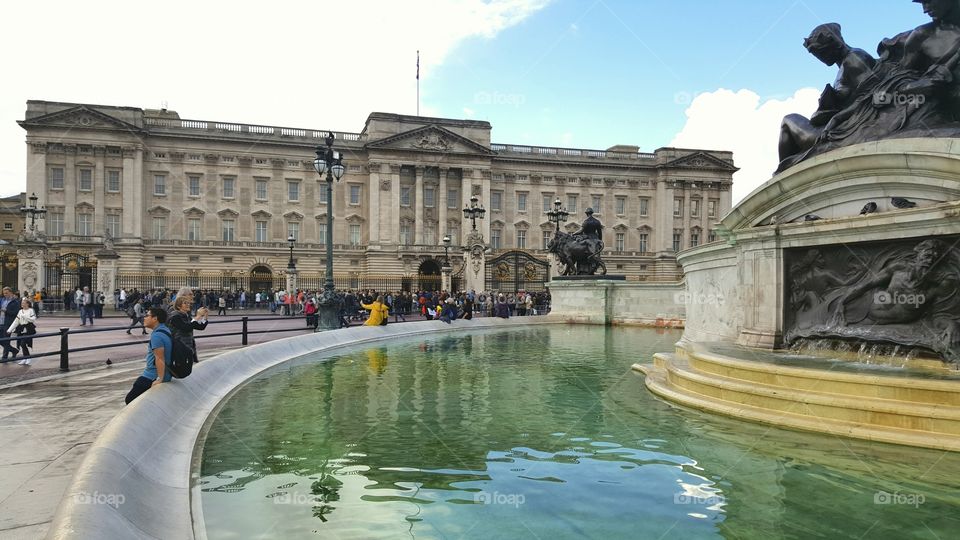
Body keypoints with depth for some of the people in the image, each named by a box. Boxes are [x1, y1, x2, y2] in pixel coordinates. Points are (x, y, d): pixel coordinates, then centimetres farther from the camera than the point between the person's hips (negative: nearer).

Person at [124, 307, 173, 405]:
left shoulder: (156, 335, -20)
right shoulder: (165, 330, 11)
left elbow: (160, 359, -25)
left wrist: (159, 379, -25)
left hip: (152, 377, -10)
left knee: (130, 400, -5)